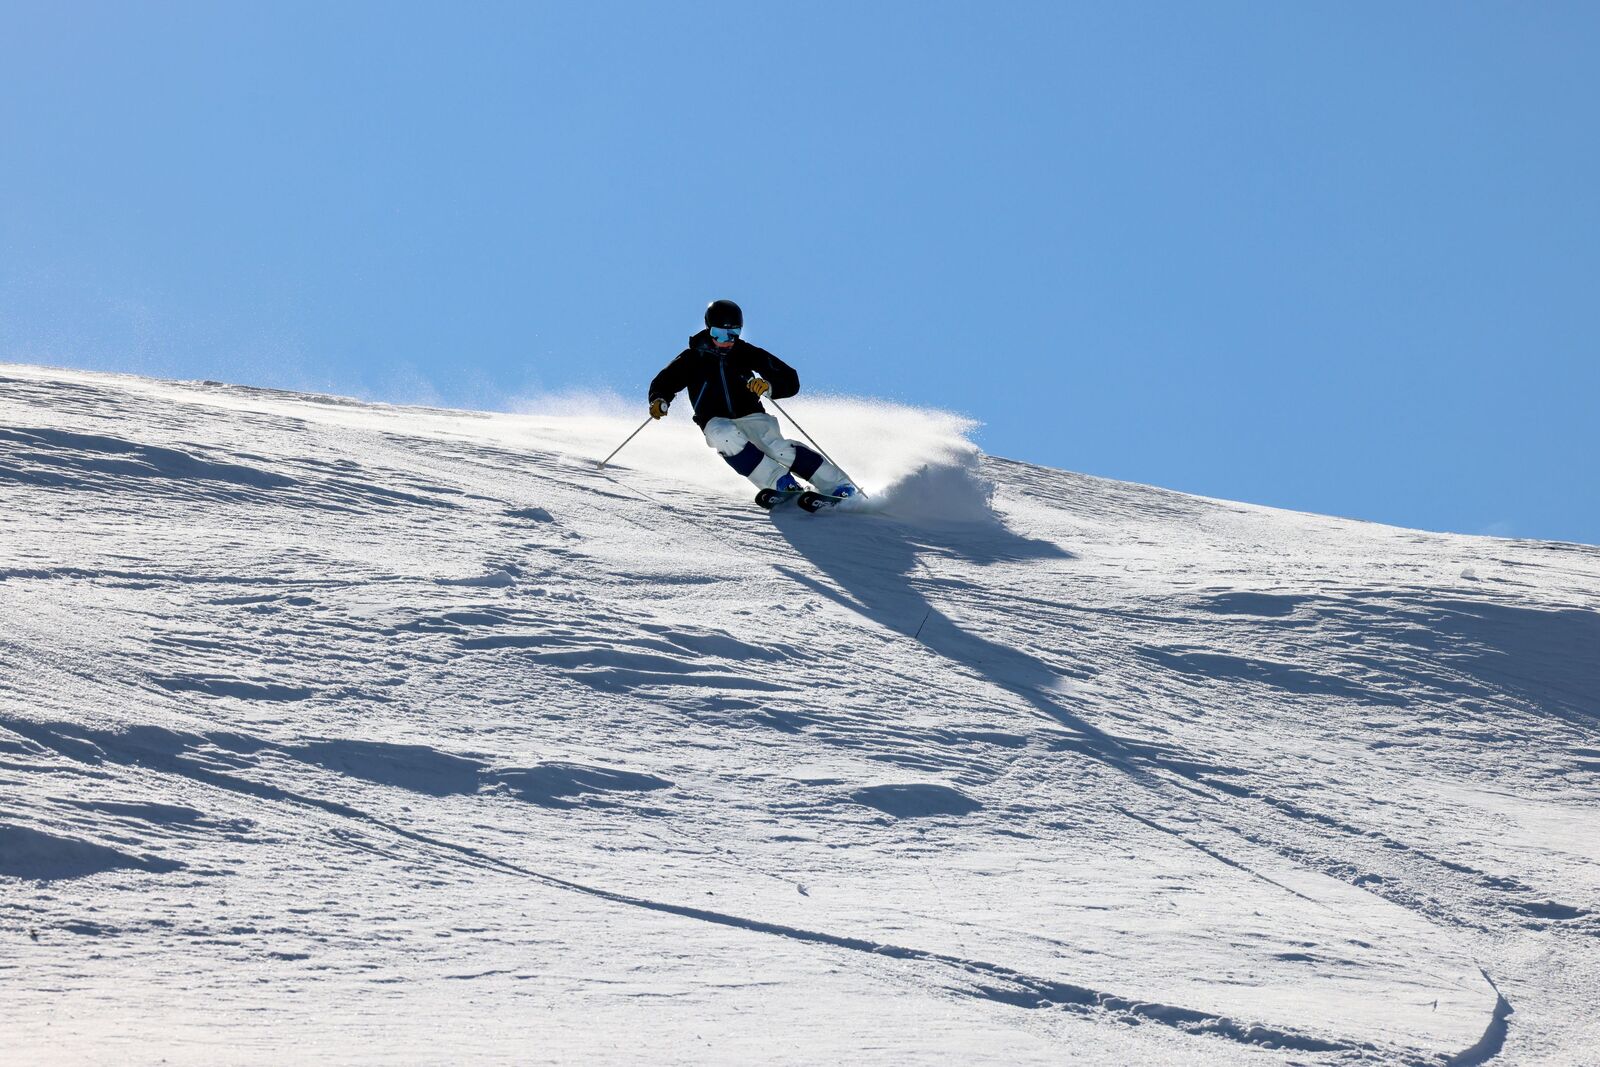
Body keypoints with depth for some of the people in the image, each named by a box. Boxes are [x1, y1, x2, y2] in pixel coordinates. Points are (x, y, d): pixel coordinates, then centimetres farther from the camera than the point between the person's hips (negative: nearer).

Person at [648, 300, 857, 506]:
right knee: (725, 435, -36)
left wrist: (769, 387, -25)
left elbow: (791, 381, -4)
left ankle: (837, 484, -25)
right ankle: (781, 482, -34)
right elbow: (663, 382, 5)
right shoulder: (694, 358, -1)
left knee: (778, 449, -28)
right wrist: (659, 401, -18)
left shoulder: (746, 354, 0)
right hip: (717, 422, 0)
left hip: (751, 416, 0)